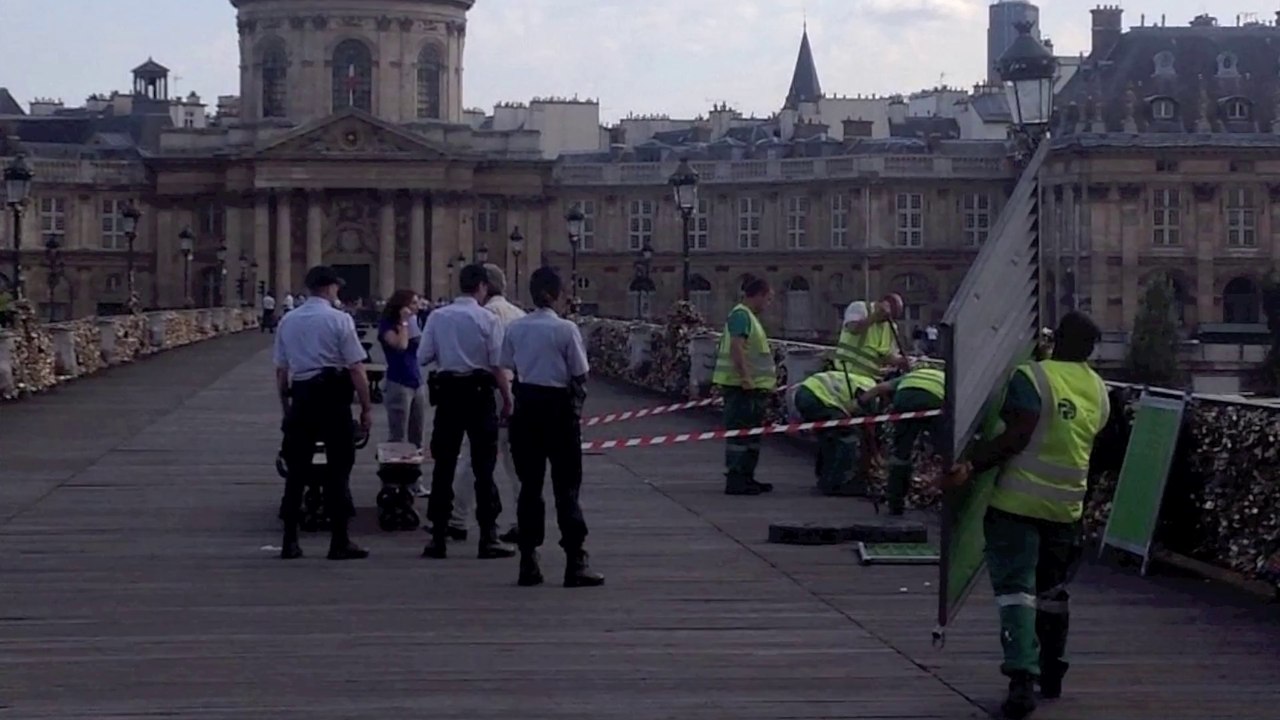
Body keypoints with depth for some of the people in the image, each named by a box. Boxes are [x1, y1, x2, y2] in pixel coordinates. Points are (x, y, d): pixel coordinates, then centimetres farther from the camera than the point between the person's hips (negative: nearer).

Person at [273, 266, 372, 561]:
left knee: (297, 469, 10)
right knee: (337, 469, 1)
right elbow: (356, 369, -11)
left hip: (300, 397, 5)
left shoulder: (288, 321, 7)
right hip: (333, 398, -5)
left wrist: (286, 407, 20)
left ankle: (290, 541, 11)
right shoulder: (339, 319, -8)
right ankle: (340, 542, 3)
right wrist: (366, 407, -5)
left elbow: (281, 370, 11)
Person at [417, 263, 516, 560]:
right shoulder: (488, 319, -8)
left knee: (443, 466, 8)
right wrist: (507, 400, -2)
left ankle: (439, 538, 8)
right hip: (479, 393, -3)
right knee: (483, 467, 3)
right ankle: (488, 538, 3)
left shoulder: (437, 317, 1)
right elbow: (497, 365, -9)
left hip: (446, 392, 3)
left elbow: (423, 357, 0)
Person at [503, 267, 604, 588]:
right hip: (559, 405, -4)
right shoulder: (566, 329, -12)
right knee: (566, 487, 1)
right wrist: (577, 402, 9)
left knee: (529, 484, 10)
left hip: (526, 404, 4)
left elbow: (508, 366, 4)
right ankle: (575, 563, -1)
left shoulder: (516, 328, 0)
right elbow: (580, 374, -7)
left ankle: (528, 563, 10)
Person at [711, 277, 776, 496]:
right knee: (740, 433, -9)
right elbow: (736, 347, -24)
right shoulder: (741, 315, -13)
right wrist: (746, 377, -29)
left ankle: (746, 477, 22)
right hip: (741, 386, -11)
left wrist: (769, 379, 27)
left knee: (751, 434, 15)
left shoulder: (749, 316, 20)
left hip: (752, 386, 11)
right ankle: (735, 480, -8)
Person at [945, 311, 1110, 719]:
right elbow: (1081, 443, 13)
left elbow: (1015, 438, -20)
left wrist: (971, 467, -20)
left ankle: (1022, 678, -18)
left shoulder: (1033, 377, -11)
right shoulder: (1099, 391, 7)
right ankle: (1052, 674, 30)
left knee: (1016, 588, -6)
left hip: (1020, 501, -5)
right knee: (1052, 591, 20)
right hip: (1067, 505, 5)